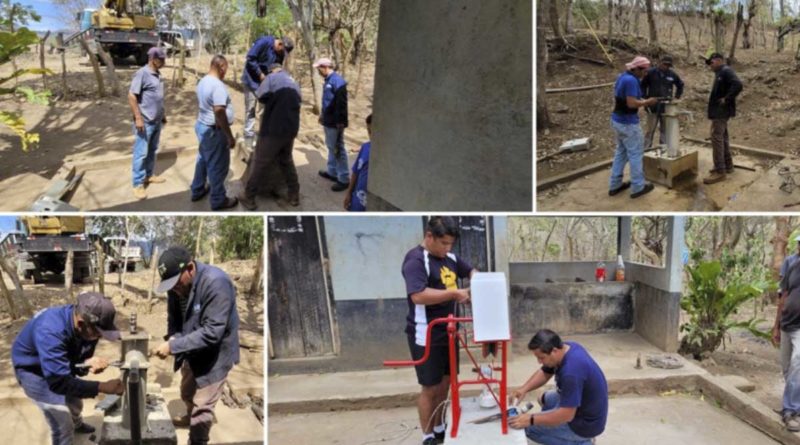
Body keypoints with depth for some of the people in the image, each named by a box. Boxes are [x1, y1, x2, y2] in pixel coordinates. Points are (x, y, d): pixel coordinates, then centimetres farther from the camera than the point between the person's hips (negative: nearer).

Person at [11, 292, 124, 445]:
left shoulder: (88, 327, -23)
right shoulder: (51, 332, -44)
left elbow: (78, 360, -12)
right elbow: (59, 382, -44)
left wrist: (89, 364, -35)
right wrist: (102, 387, -46)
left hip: (59, 367, 7)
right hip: (33, 370, -7)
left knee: (75, 403, 27)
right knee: (62, 423, -8)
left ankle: (76, 424, 59)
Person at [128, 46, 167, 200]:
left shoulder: (158, 74, 10)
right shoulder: (142, 74, -16)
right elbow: (131, 96, -18)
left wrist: (163, 114, 22)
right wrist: (138, 118, -21)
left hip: (156, 121, 8)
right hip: (145, 122, -8)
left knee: (152, 150, 17)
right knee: (141, 153, -3)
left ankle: (148, 175, 30)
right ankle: (138, 184, 3)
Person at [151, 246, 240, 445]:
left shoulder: (216, 283, -35)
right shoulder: (177, 284, -11)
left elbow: (212, 332, -36)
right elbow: (174, 318, 2)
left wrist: (174, 346, -38)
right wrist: (172, 338, -20)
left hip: (215, 353, -8)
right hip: (192, 351, 8)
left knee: (202, 405, -2)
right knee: (187, 393, 28)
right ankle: (191, 417, 58)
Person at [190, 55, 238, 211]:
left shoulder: (203, 81, 7)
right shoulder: (217, 85, -25)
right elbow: (219, 113, -30)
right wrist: (230, 136, -25)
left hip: (201, 125, 10)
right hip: (213, 130, -10)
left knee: (203, 160, 24)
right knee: (217, 166, 3)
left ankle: (197, 190, 37)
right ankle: (218, 200, 13)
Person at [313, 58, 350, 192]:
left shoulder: (337, 81, -19)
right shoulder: (328, 80, 11)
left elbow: (342, 104, -23)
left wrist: (340, 122, -23)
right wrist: (323, 114, 26)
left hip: (335, 122, -10)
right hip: (328, 121, 10)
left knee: (338, 149, -5)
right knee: (331, 147, 19)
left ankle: (344, 179, 0)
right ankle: (332, 172, 33)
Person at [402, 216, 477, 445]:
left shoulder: (449, 257, 6)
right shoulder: (415, 260, -19)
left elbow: (470, 271, 22)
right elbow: (418, 296, -31)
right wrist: (454, 293, -27)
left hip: (448, 331, 8)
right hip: (426, 335, -8)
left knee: (445, 383, 18)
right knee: (430, 387, 3)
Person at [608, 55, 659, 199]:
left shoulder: (622, 77, 9)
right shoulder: (631, 80, -21)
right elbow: (631, 104, -26)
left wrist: (642, 101, 15)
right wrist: (647, 102, -12)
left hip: (617, 120, 10)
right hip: (628, 123, -10)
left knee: (621, 152, 18)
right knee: (636, 154, 1)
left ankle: (615, 185, 22)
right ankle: (638, 187, 9)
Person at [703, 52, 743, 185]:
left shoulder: (726, 71, -13)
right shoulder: (720, 73, 18)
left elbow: (737, 85, -27)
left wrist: (726, 99, -23)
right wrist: (716, 99, 9)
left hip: (721, 111, -11)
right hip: (719, 111, 11)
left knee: (716, 138, -13)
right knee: (722, 137, 16)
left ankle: (720, 171, -14)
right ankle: (728, 165, 26)